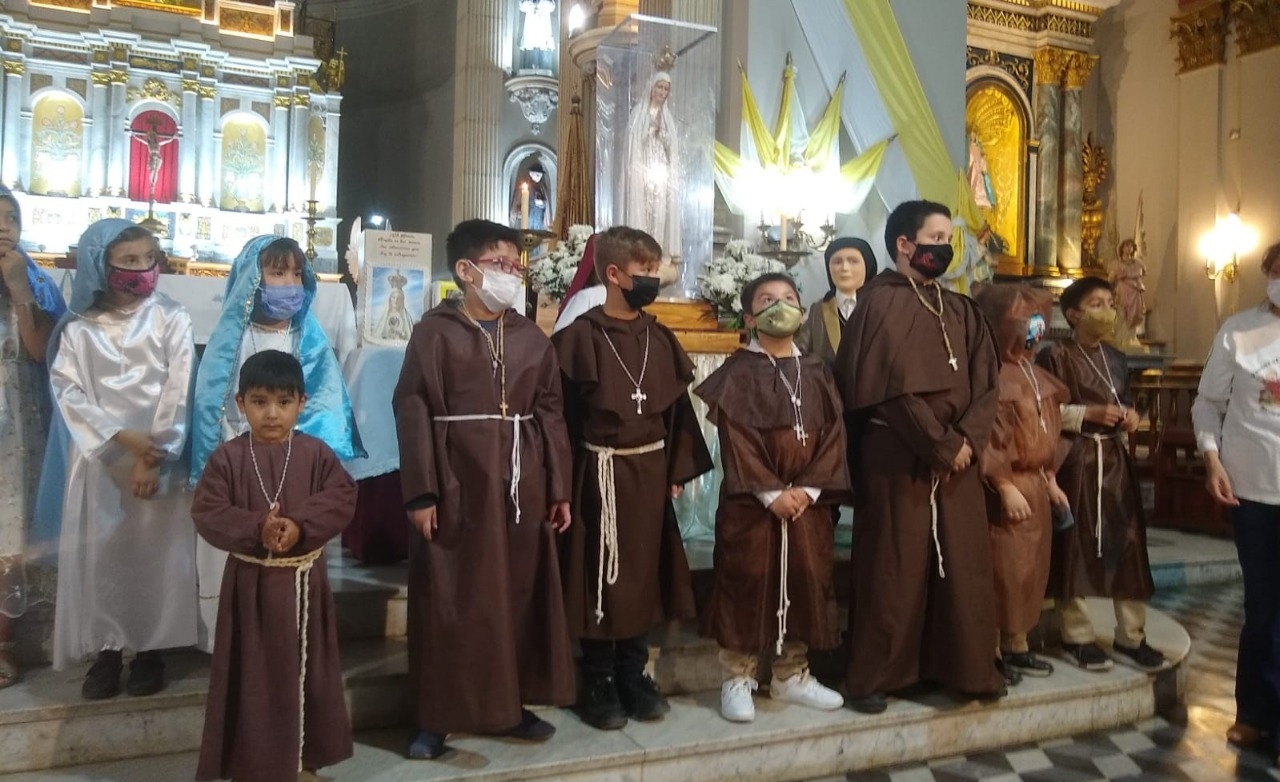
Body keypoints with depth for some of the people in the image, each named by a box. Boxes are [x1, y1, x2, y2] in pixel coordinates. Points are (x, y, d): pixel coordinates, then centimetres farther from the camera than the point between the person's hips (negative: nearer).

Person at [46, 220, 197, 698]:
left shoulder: (171, 319, 0)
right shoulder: (79, 328, 4)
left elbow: (178, 393, -6)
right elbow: (69, 392, -3)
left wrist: (153, 455, -12)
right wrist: (122, 437, -14)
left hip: (159, 456, -1)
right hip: (99, 457, 1)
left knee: (156, 550, 2)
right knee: (100, 551, 3)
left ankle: (151, 649, 14)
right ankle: (106, 649, 15)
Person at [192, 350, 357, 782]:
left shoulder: (316, 453, -1)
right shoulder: (228, 457, -5)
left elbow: (342, 498, -9)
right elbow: (206, 513, -9)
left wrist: (300, 524, -23)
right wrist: (256, 529, -24)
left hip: (304, 578, 2)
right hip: (251, 579, -2)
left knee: (305, 668, 11)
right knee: (253, 672, 6)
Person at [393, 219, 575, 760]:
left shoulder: (531, 337, 10)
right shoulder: (435, 331, -3)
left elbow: (551, 413, 10)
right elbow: (413, 414, -7)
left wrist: (559, 487, 5)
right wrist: (421, 493, -13)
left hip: (522, 484, 4)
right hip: (457, 483, -4)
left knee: (521, 593, 10)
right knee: (450, 600, 4)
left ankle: (514, 706, 25)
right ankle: (437, 718, 16)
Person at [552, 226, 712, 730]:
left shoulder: (661, 339, 7)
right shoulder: (580, 337, -8)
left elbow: (677, 406, 10)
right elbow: (563, 413, -9)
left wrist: (677, 469, 6)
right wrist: (566, 478, -11)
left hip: (650, 470, 5)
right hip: (601, 472, -5)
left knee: (644, 573, 11)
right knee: (601, 577, 4)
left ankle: (633, 676, 25)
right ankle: (598, 684, 17)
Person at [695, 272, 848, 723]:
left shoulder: (816, 373, 10)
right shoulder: (737, 373, -3)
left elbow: (833, 433, 4)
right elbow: (735, 439, -10)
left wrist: (809, 489, -9)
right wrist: (770, 492, -16)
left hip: (806, 499, 5)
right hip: (750, 499, -4)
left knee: (806, 582, 9)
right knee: (746, 583, 0)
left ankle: (792, 676, 24)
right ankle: (737, 678, 12)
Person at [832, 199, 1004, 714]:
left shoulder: (960, 310, 14)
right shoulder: (881, 304, -7)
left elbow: (985, 381, 7)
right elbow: (895, 389, -15)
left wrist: (967, 440, -8)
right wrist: (942, 445, -13)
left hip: (958, 459, 6)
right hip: (897, 458, -6)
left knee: (965, 565, 9)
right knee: (893, 568, 1)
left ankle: (969, 668, 23)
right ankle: (873, 675, 13)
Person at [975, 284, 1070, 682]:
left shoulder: (1035, 375, 14)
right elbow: (988, 438, -19)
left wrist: (1050, 481, 18)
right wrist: (1006, 487, -21)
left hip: (1036, 485, 9)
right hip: (1007, 487, -9)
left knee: (1031, 570, 14)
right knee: (1004, 571, -3)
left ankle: (1017, 647, 25)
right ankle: (993, 652, 8)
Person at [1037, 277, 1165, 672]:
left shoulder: (1117, 360, 14)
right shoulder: (1055, 356, -7)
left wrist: (1130, 417, 3)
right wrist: (1087, 413, -18)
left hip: (1114, 458, 6)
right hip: (1074, 459, -6)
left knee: (1128, 541, 5)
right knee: (1073, 546, 1)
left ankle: (1131, 635, 16)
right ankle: (1077, 637, 12)